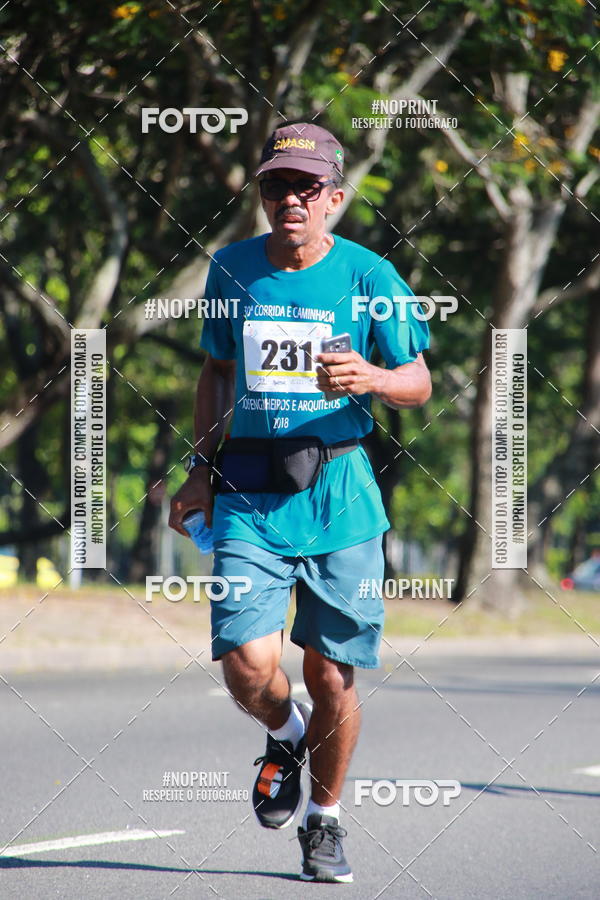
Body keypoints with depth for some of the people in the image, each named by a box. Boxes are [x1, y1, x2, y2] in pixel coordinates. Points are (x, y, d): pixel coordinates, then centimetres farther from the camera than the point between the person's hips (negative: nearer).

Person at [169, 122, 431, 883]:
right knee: (247, 666, -13)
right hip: (248, 496, 2)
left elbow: (418, 383, 2)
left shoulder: (368, 275, -2)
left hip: (338, 494, -1)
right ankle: (284, 736, 23)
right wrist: (202, 466, 14)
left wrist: (370, 379, -20)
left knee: (331, 677, 2)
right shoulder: (232, 269, 7)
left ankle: (325, 819, 26)